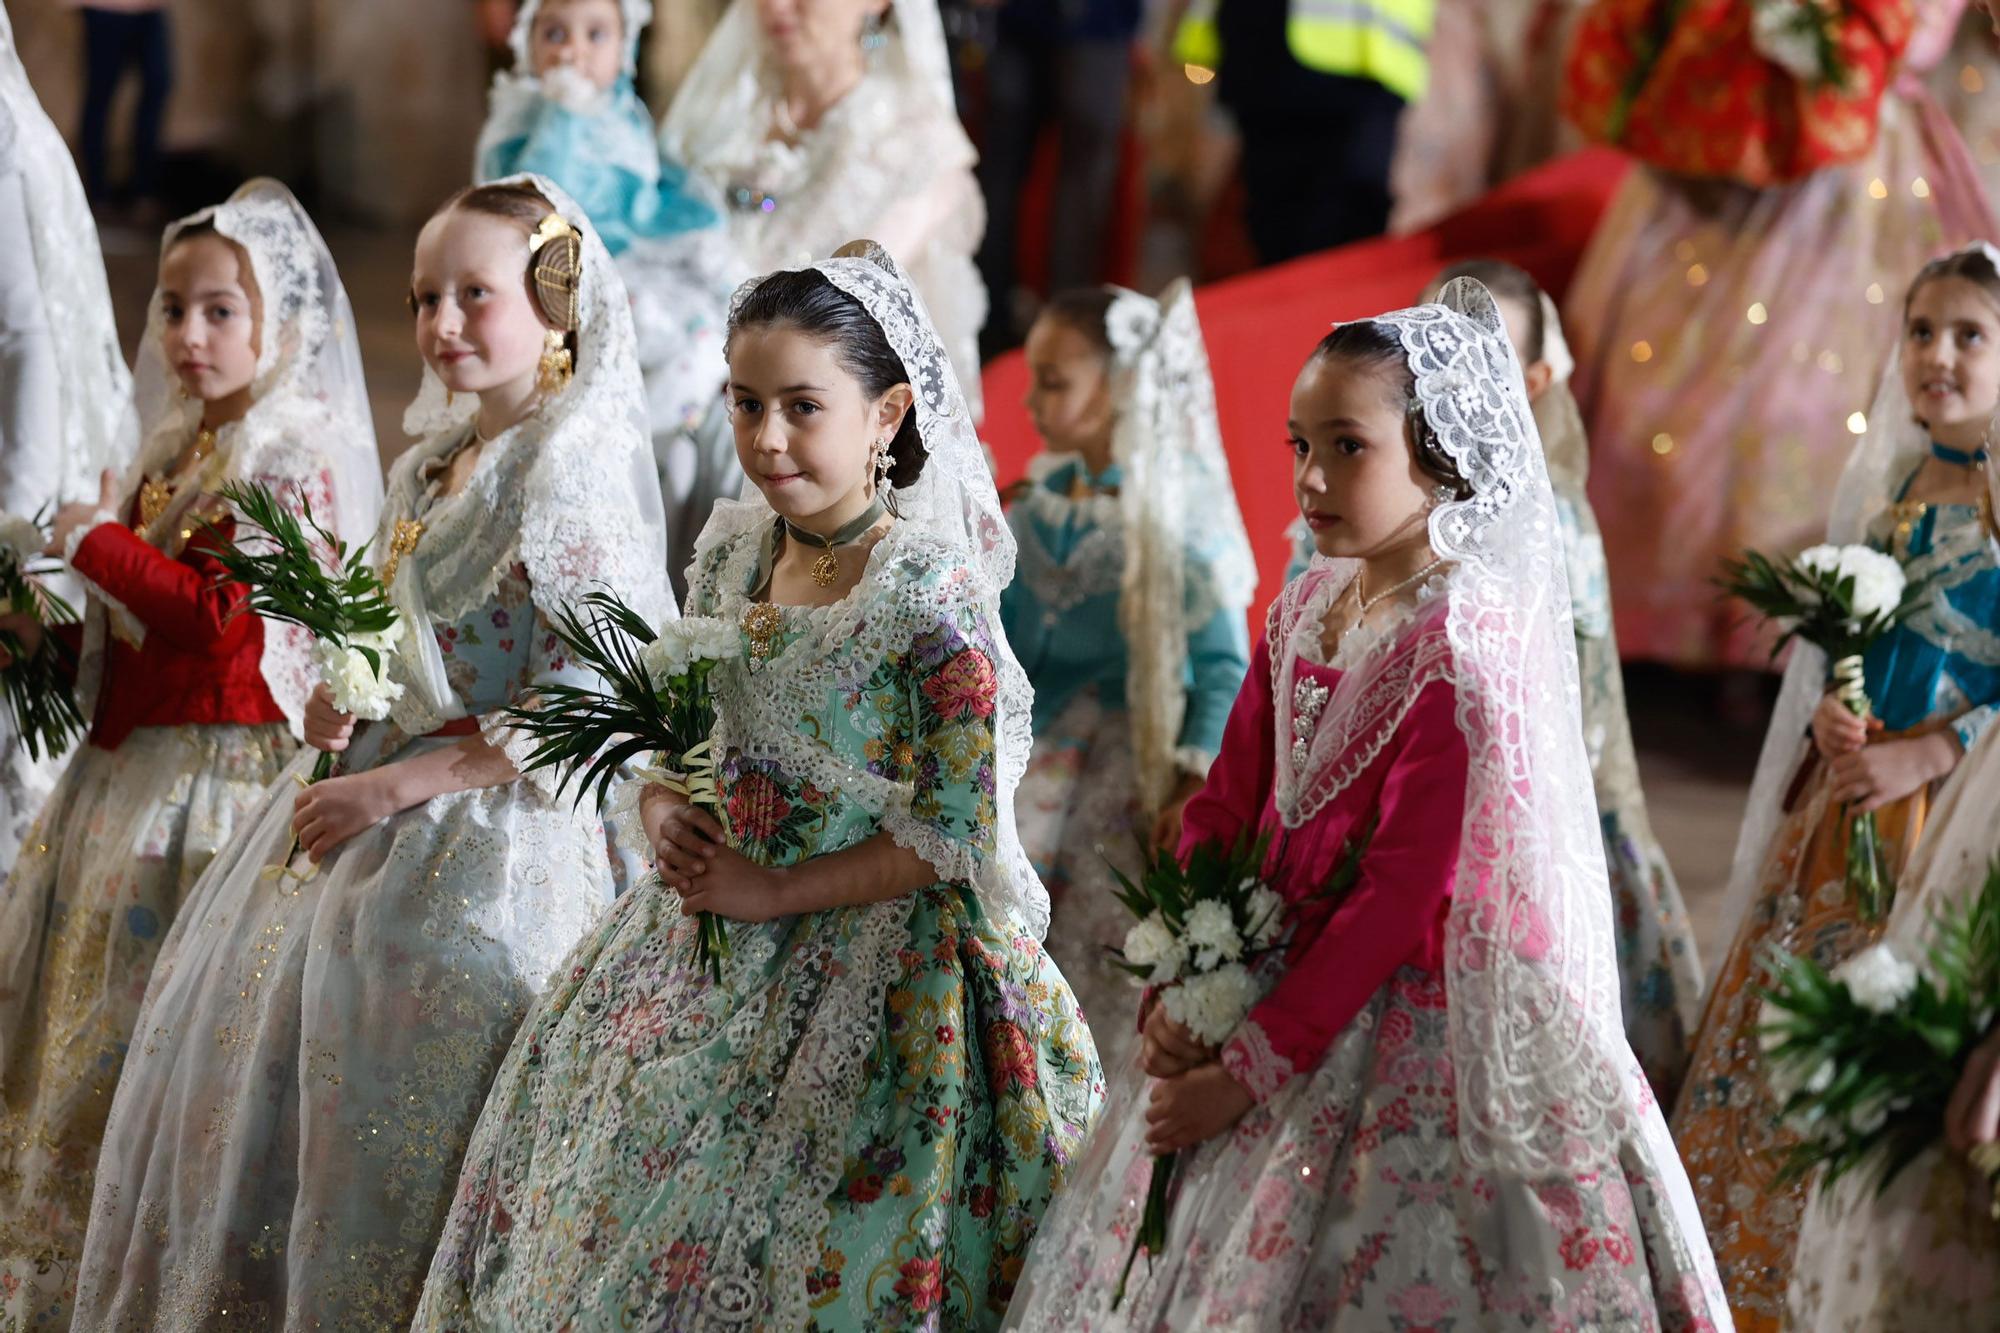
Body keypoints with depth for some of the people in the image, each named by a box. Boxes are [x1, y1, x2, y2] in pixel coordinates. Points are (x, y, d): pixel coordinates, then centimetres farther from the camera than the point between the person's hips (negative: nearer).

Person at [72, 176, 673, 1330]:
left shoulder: (570, 472, -15)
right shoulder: (430, 467, 11)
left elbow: (588, 704, -21)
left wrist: (391, 787, -20)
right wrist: (342, 712, 2)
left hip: (479, 844, -9)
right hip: (374, 815, 9)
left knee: (387, 1127, -4)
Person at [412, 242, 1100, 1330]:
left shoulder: (933, 596, -19)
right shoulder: (733, 546, 2)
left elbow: (956, 834, -19)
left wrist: (777, 893, -17)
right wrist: (664, 812, -5)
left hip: (867, 961, -7)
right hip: (709, 921, 7)